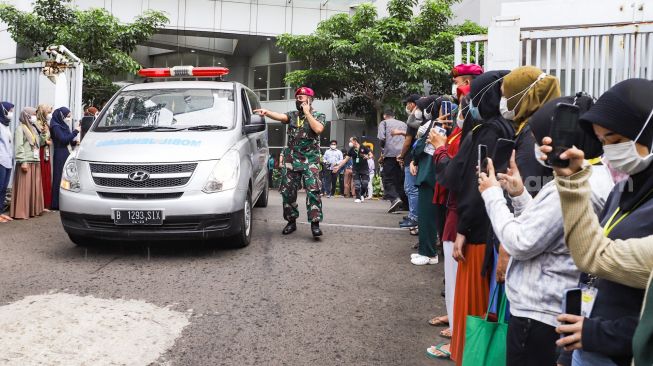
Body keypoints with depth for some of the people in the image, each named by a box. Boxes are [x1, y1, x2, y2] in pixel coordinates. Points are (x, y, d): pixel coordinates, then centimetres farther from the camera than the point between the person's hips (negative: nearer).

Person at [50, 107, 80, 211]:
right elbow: (63, 139, -18)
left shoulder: (63, 126, 18)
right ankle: (57, 203, -5)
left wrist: (74, 142, 5)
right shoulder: (55, 126, -7)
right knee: (60, 179, -8)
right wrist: (75, 132, -14)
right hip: (60, 156, -8)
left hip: (67, 155, 8)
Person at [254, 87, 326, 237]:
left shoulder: (319, 116, 4)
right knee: (287, 191, 4)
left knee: (313, 191, -14)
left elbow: (318, 129, -17)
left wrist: (307, 113, -10)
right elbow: (280, 116, -8)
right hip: (292, 160, 4)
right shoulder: (293, 115, 13)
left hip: (310, 160, -4)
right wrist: (267, 112, -28)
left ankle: (315, 224, -12)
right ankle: (291, 221, 17)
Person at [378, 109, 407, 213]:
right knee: (401, 179, 11)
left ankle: (394, 198, -23)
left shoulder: (384, 122, 9)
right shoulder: (403, 124, 21)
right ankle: (404, 203, 9)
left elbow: (381, 138, -6)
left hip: (390, 153, -4)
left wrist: (383, 148, 8)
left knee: (387, 178, -3)